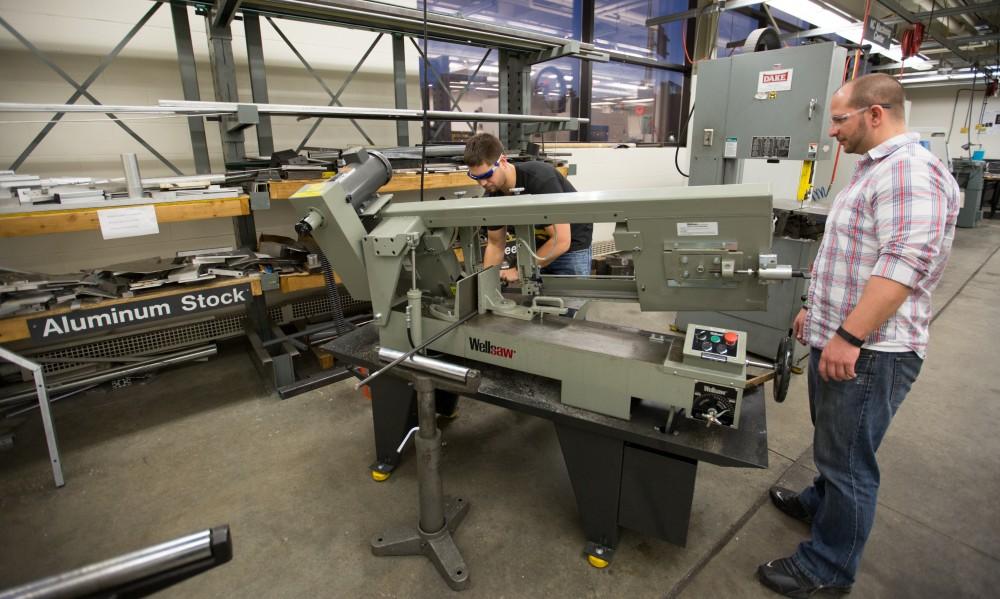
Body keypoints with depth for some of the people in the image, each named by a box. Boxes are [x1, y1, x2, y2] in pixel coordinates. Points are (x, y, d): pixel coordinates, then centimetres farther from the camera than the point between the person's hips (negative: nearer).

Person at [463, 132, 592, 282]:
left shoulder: (540, 179, -31)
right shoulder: (493, 195, -12)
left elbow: (561, 241, -31)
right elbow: (495, 245, 0)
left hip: (571, 246, -5)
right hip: (536, 246, 5)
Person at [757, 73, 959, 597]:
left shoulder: (911, 171, -18)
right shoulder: (875, 169, 16)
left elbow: (905, 263, -28)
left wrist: (848, 337, -29)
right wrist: (817, 309, 22)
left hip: (868, 352, -10)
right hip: (838, 338, 10)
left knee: (847, 460, 4)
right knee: (832, 442, 25)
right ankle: (823, 504, 46)